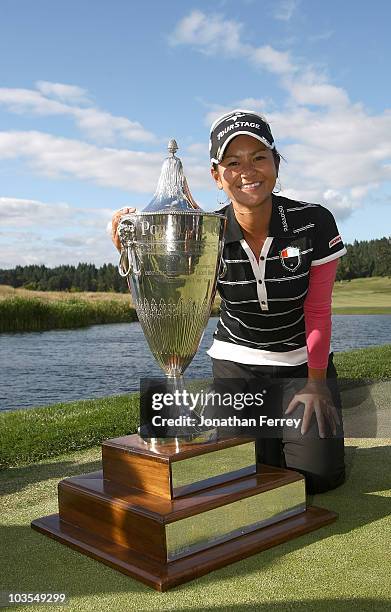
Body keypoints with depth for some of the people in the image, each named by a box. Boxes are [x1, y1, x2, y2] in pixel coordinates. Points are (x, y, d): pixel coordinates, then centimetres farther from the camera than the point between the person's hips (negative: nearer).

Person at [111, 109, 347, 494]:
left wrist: (316, 381, -7)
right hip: (235, 361, 0)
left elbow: (318, 310, -9)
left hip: (303, 359, 0)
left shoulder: (314, 223, -19)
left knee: (319, 473, -9)